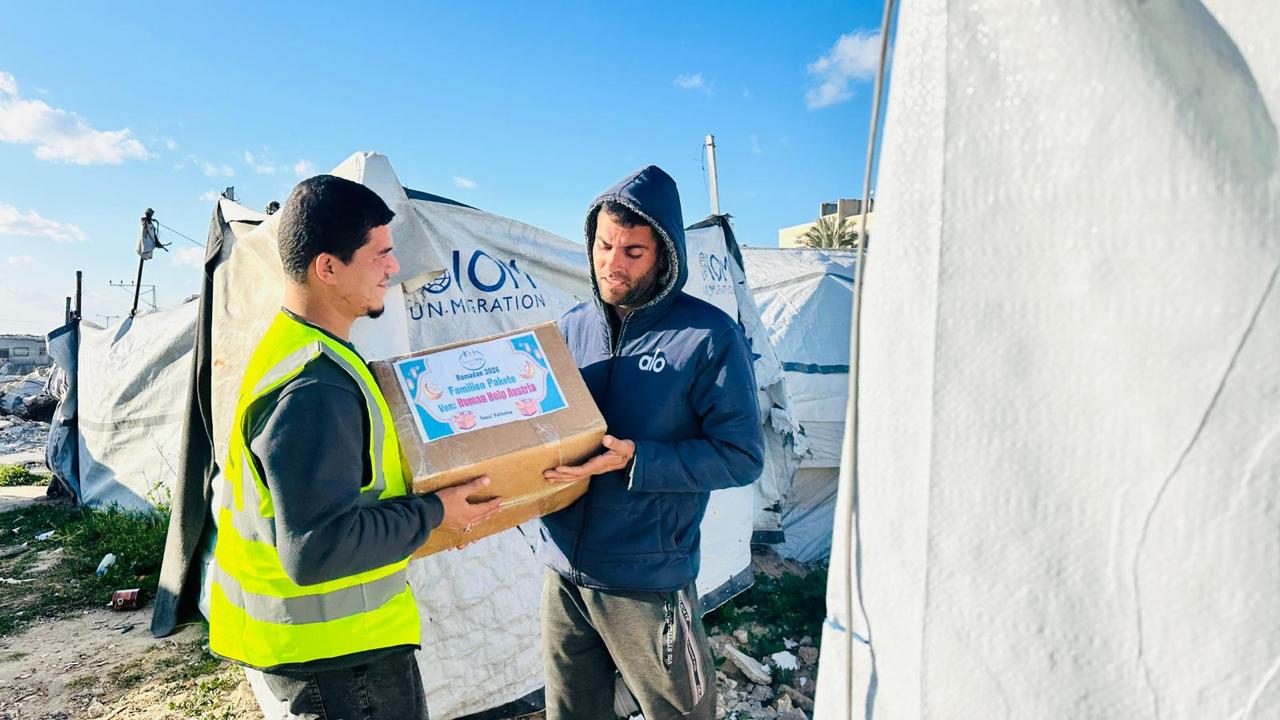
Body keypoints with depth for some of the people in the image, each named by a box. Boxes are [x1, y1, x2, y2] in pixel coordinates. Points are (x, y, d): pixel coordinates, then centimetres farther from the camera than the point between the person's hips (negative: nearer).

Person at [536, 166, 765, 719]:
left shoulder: (707, 336, -13)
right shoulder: (571, 327, 4)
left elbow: (741, 456, -13)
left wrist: (635, 460, -23)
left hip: (647, 584, -5)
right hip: (563, 573, 5)